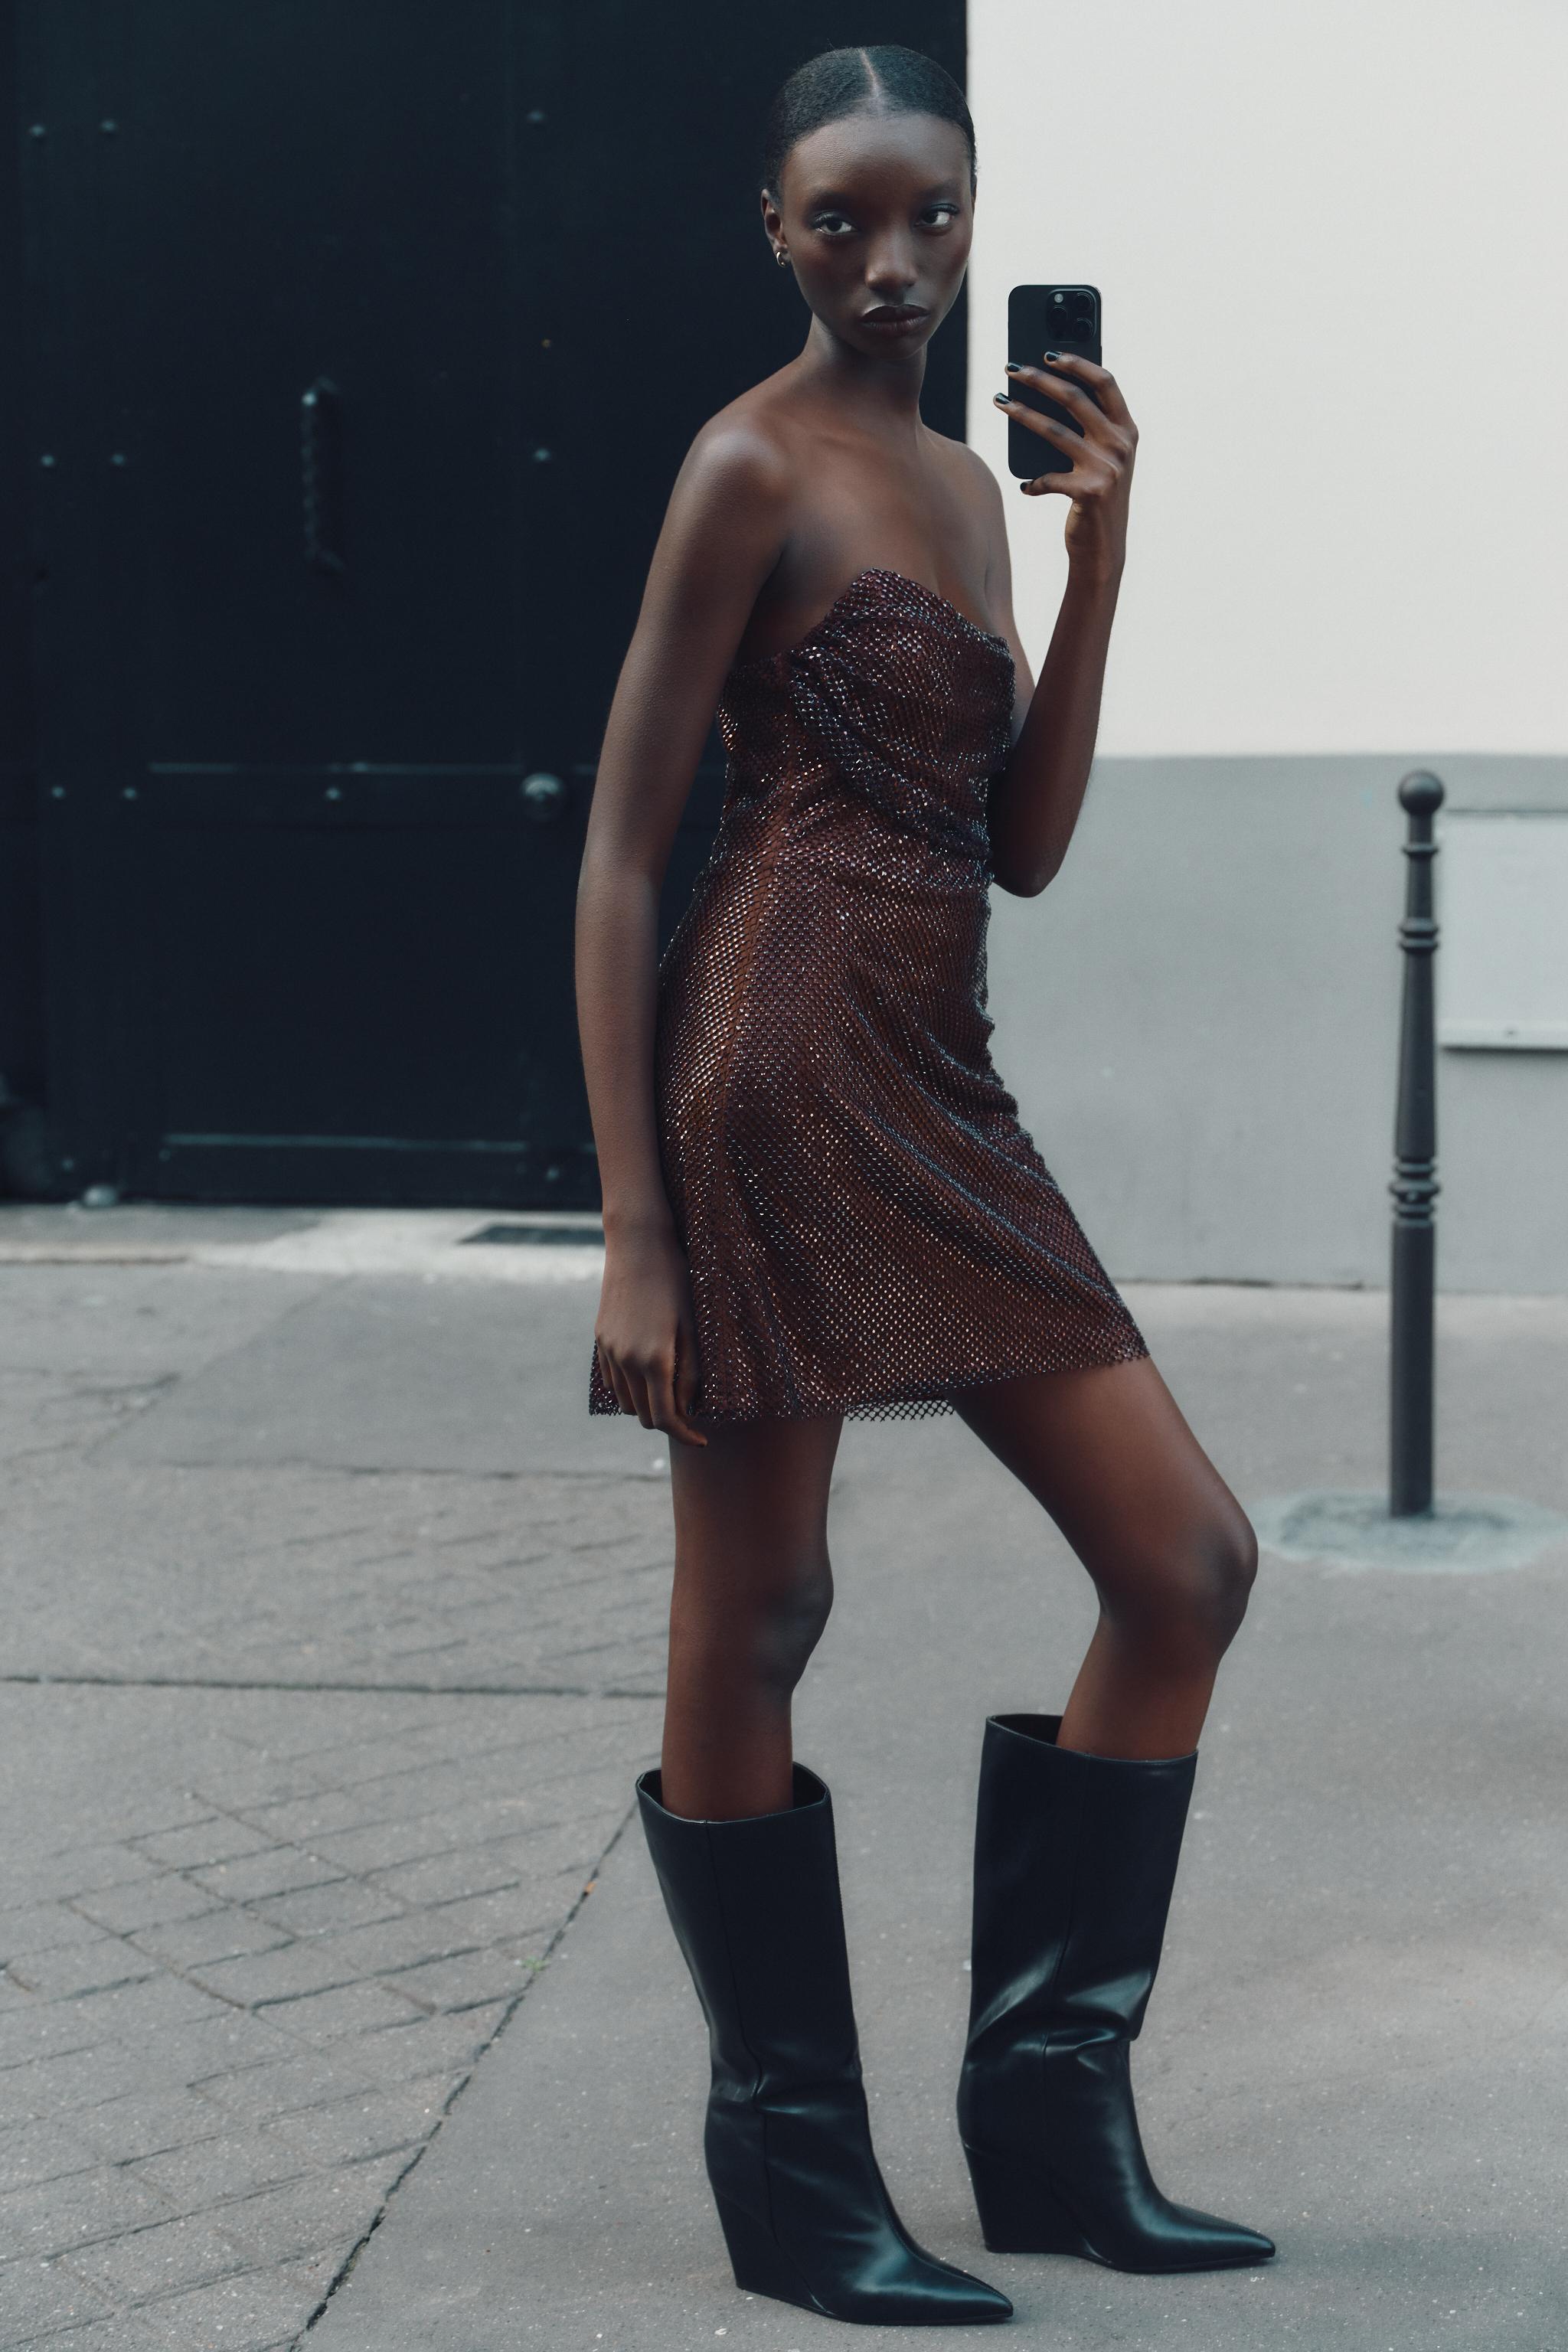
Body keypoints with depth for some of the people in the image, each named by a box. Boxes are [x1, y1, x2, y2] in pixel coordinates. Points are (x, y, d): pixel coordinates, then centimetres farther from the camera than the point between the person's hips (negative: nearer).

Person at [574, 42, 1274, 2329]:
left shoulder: (964, 484, 18)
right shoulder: (754, 467, -5)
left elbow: (1026, 846, 12)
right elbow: (620, 855, -9)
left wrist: (1099, 553, 3)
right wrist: (634, 1231, -15)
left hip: (942, 1096, 9)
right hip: (777, 1074, -9)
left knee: (1191, 1560, 8)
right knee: (753, 1628, 0)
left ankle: (1051, 2118, 17)